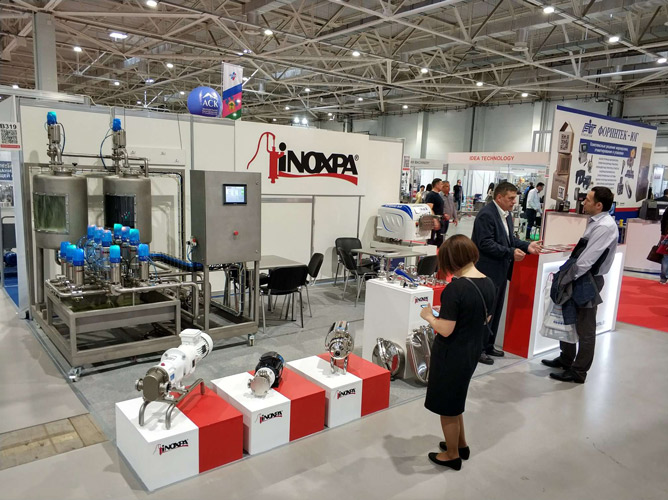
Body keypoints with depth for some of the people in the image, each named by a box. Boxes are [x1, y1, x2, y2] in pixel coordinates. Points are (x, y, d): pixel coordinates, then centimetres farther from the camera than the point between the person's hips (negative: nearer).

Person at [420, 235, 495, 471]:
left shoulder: (455, 288, -26)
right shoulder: (488, 284, -2)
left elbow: (445, 330, -25)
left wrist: (429, 316, -6)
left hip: (451, 355, -8)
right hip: (472, 352, 8)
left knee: (447, 406, 13)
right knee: (454, 400, 27)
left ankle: (452, 455, 31)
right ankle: (461, 445, 43)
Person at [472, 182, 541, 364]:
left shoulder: (506, 215, 13)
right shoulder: (486, 214, -18)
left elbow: (510, 239, 17)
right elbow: (485, 243, -24)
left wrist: (527, 246, 0)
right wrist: (511, 252, -24)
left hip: (500, 271, 10)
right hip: (488, 271, -10)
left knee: (495, 311, 17)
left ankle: (488, 346, 29)